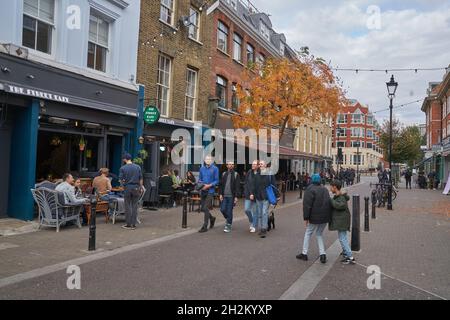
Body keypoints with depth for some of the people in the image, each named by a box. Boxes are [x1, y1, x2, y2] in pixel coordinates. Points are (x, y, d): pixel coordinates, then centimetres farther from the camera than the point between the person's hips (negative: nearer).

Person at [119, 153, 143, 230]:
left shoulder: (123, 168, -6)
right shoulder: (138, 167, 1)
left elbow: (121, 179, -3)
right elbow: (141, 179, 2)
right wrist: (141, 188, 10)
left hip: (127, 188, -2)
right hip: (136, 188, 2)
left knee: (128, 206, 6)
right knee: (134, 206, 6)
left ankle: (129, 224, 8)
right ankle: (133, 224, 8)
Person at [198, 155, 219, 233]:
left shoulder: (215, 168, -5)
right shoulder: (202, 168, 10)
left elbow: (217, 181, -6)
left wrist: (209, 185, -17)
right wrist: (200, 183, -4)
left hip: (210, 191, -6)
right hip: (203, 191, 6)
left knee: (206, 208, -9)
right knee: (203, 208, 11)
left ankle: (205, 227, 0)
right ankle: (212, 218, 37)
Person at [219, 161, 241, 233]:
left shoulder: (236, 174, -1)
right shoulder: (224, 174, 11)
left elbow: (237, 186, -5)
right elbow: (221, 184, 11)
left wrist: (236, 196, -11)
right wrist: (220, 194, 1)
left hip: (231, 196, -4)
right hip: (224, 195, 4)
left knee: (229, 211, -2)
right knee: (223, 209, 2)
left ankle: (228, 226, 9)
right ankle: (228, 219, 29)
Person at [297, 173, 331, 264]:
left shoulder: (310, 189, -12)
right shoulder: (325, 189, 12)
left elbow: (307, 205, -16)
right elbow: (329, 203, 18)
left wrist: (306, 218, -12)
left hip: (315, 217, -6)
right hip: (325, 217, 6)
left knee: (308, 233, 10)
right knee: (319, 234, 18)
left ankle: (304, 254, 14)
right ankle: (322, 254, 7)